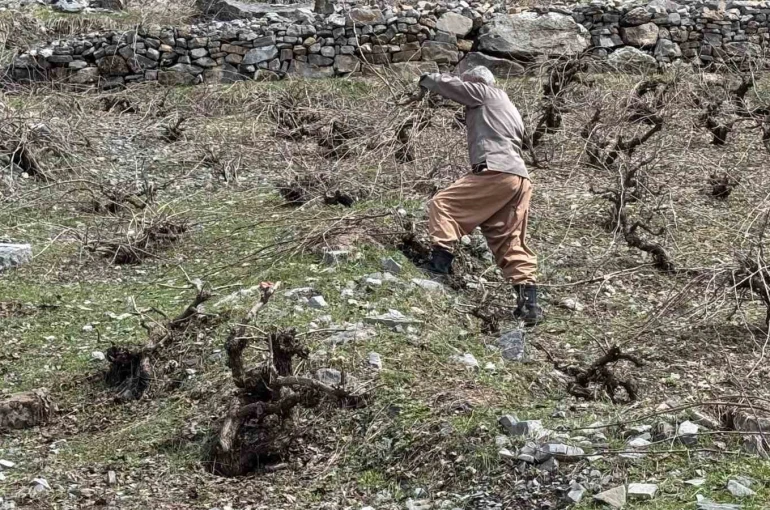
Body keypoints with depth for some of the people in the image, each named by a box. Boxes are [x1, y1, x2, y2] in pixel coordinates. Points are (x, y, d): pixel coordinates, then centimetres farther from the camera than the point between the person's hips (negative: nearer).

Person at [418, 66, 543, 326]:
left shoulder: (484, 93, 10)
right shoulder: (507, 108, 34)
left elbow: (450, 85, 11)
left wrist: (426, 79, 30)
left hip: (496, 172, -9)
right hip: (520, 178, 9)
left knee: (443, 204, -3)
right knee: (511, 243, 7)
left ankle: (439, 264, -14)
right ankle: (528, 302, -1)